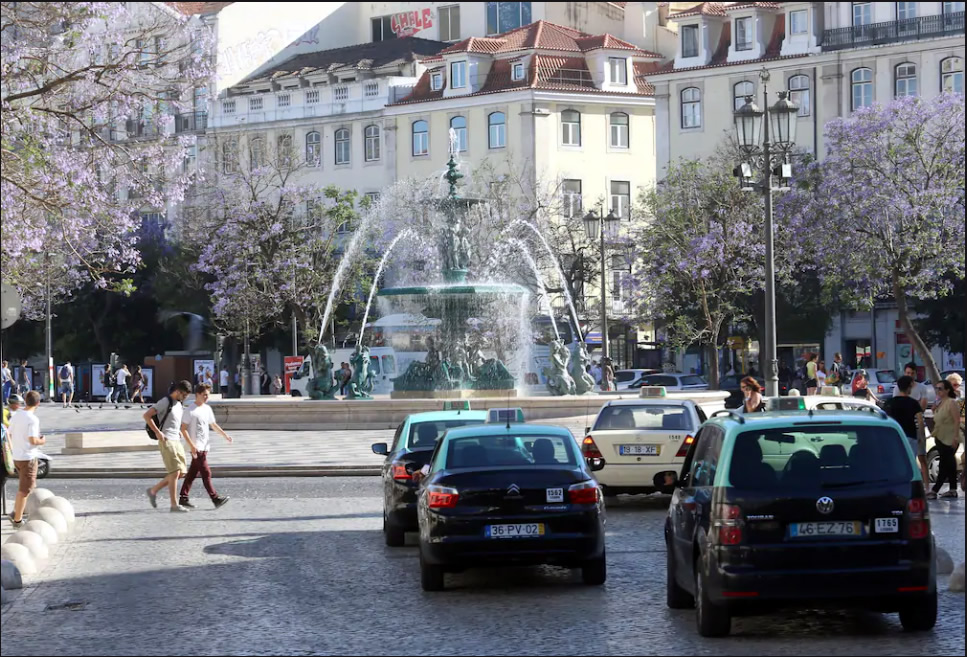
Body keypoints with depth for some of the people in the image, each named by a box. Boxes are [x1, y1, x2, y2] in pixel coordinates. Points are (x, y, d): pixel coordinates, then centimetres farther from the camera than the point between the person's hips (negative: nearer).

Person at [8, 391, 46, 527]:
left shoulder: (15, 415, 4)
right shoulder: (33, 419, -19)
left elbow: (10, 435, 10)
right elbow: (33, 440, -25)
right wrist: (42, 441, -5)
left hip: (16, 457, 8)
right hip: (28, 458, -8)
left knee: (27, 486, 25)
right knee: (25, 490, 3)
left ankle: (16, 513, 27)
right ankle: (17, 520, 7)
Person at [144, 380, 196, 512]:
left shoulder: (179, 405, 19)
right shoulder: (165, 402, -8)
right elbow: (147, 415, -14)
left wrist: (191, 444, 27)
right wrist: (157, 432, -19)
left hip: (177, 442, 9)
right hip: (166, 441, -9)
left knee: (181, 472, 6)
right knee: (175, 472, -12)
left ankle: (153, 490, 17)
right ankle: (174, 505, -10)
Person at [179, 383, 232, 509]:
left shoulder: (207, 409, 12)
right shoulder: (191, 410, -11)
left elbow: (213, 424, 23)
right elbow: (183, 429, -12)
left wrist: (225, 435, 12)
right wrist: (192, 445, -18)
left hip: (204, 446, 8)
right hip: (196, 448, -8)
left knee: (193, 473, 10)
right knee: (206, 473, -10)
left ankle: (183, 498, 15)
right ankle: (215, 499, -12)